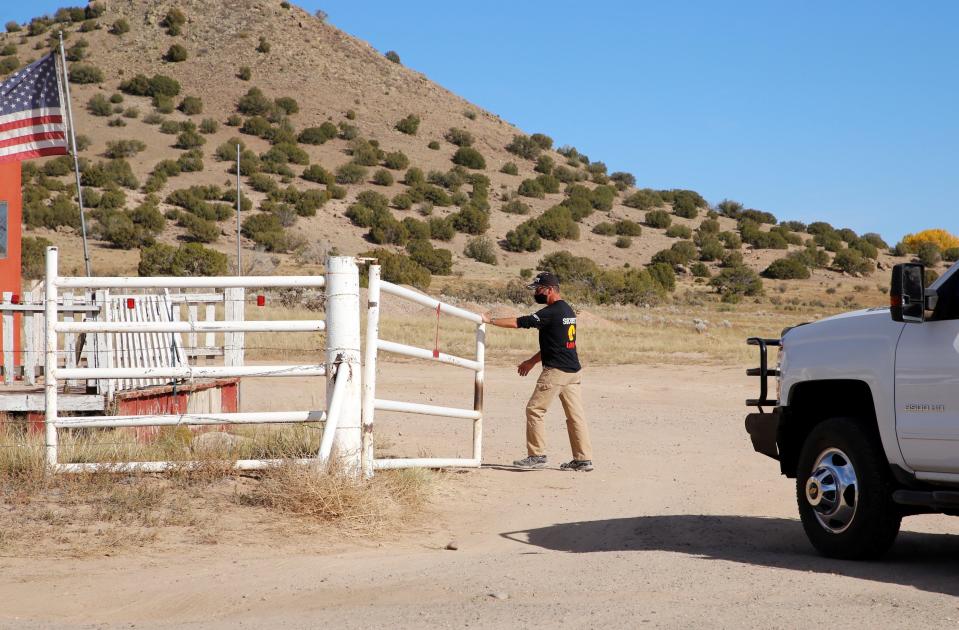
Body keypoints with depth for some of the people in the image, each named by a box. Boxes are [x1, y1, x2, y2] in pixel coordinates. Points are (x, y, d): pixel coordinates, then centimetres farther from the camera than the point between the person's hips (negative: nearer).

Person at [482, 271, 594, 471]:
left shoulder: (552, 312, -15)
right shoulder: (568, 310, 14)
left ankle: (537, 455, 1)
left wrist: (490, 320, -7)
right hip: (574, 371, 9)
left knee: (535, 410, 0)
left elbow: (518, 322, -17)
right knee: (575, 414, 8)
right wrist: (532, 361, 24)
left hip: (556, 371, -9)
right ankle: (584, 459, 7)